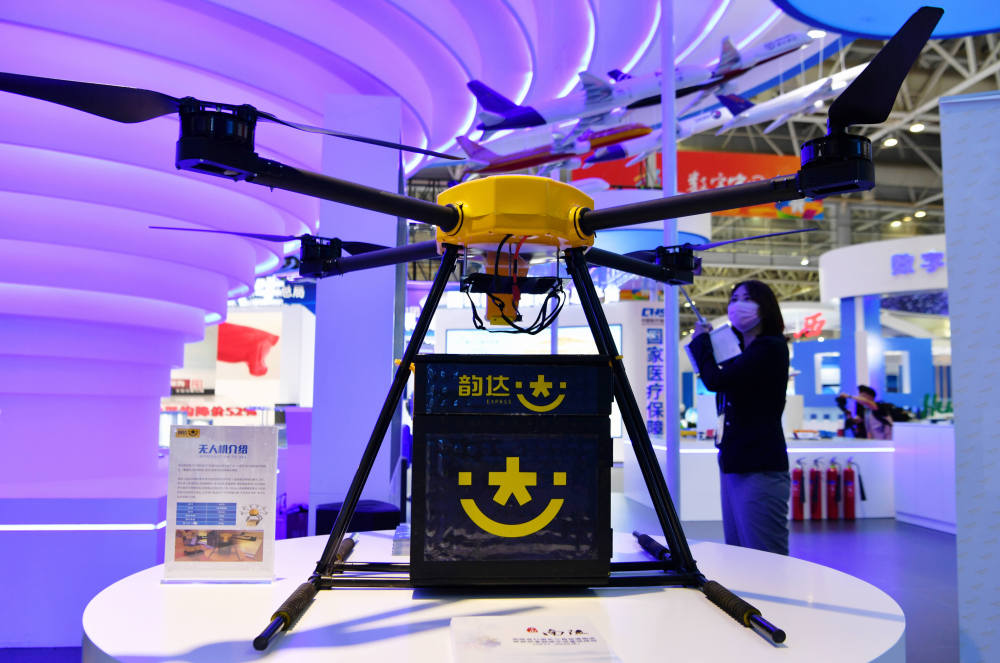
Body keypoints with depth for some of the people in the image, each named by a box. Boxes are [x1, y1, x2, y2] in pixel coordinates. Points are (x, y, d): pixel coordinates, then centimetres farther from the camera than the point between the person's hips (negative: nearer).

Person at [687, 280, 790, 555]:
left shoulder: (771, 348, -9)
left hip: (760, 470, -9)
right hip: (734, 465, 9)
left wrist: (701, 340, 0)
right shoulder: (741, 352, 18)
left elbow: (716, 380, -17)